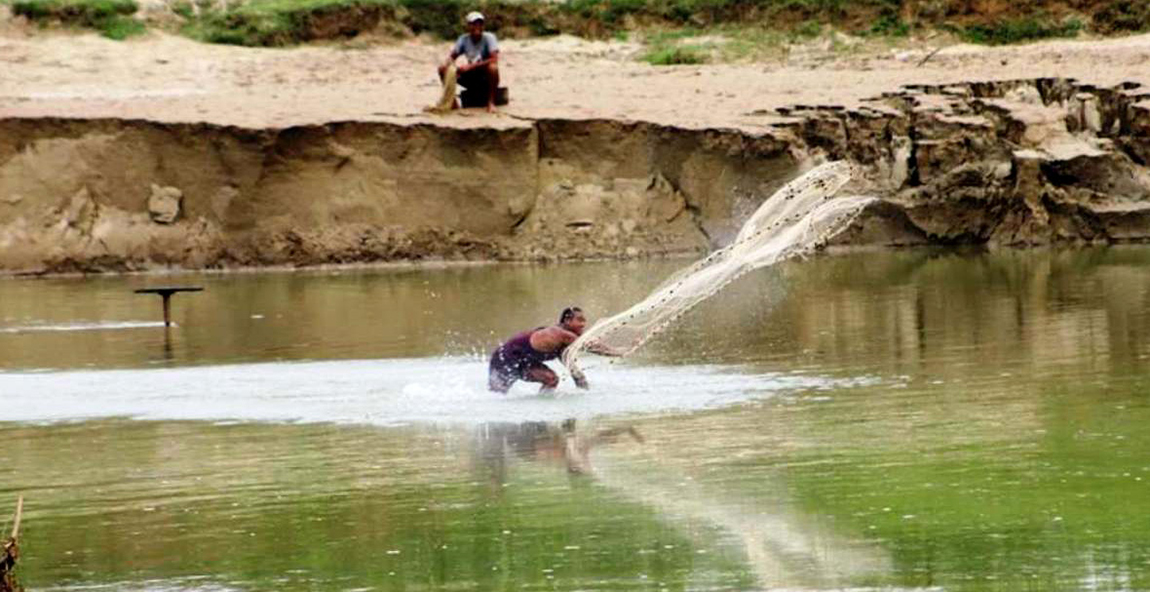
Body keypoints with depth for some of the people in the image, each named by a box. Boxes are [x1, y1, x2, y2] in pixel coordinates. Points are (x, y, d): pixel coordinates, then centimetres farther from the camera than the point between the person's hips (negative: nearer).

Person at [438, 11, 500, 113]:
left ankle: (491, 102, -24)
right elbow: (452, 56, 2)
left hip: (486, 78, -4)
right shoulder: (464, 39, -2)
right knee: (443, 69, -12)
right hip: (471, 79, 4)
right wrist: (446, 63, -24)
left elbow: (494, 59, -26)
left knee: (492, 67, -38)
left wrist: (470, 66, -30)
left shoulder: (488, 37, -15)